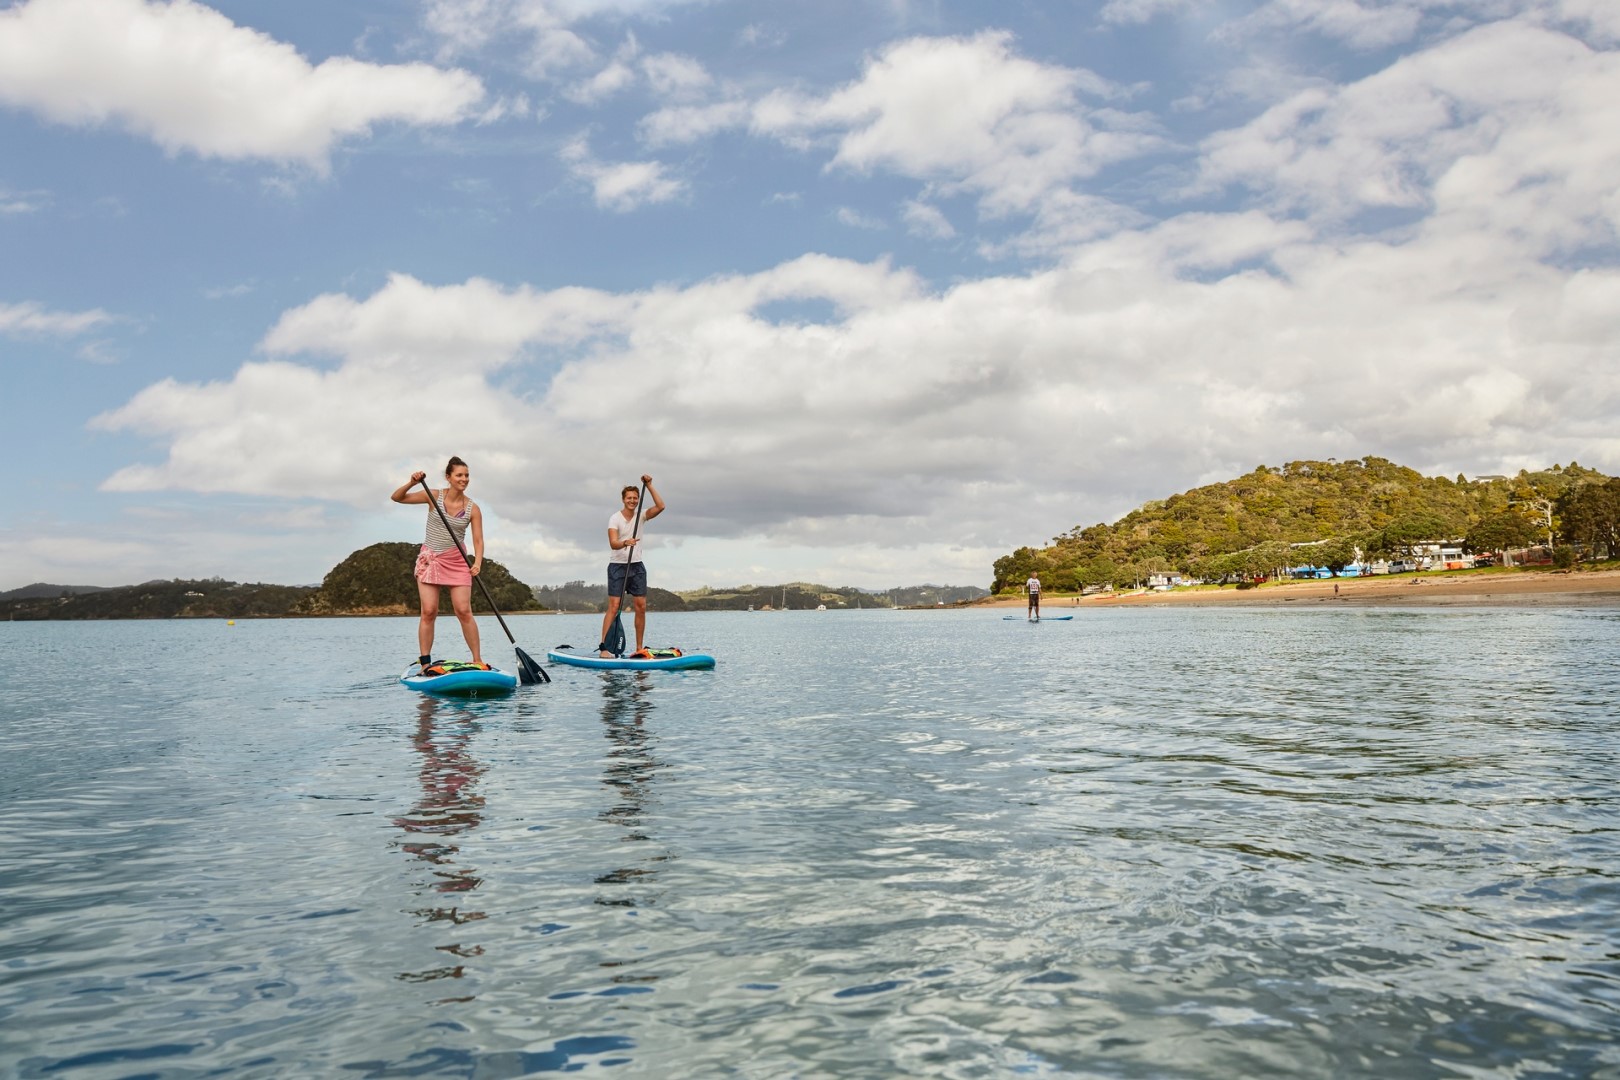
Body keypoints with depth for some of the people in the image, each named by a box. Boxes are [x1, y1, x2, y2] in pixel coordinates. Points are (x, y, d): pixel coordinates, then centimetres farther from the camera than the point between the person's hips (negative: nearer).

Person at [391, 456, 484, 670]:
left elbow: (478, 540, -6)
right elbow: (396, 497, 0)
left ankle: (477, 660, 1)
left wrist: (477, 563, -23)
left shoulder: (473, 509, -3)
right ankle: (425, 663, 0)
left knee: (464, 611, -7)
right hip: (430, 559, 0)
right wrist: (412, 483, -18)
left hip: (456, 561, 0)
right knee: (429, 611, -5)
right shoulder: (434, 496, -3)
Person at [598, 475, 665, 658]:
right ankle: (604, 647, -12)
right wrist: (625, 543, -41)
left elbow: (660, 507, -11)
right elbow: (613, 543, -20)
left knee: (641, 607, 2)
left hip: (637, 567, 5)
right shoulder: (615, 518, -7)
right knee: (614, 607, -11)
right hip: (618, 566, -5)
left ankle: (639, 647, 9)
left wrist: (649, 486, -12)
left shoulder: (641, 516, 6)